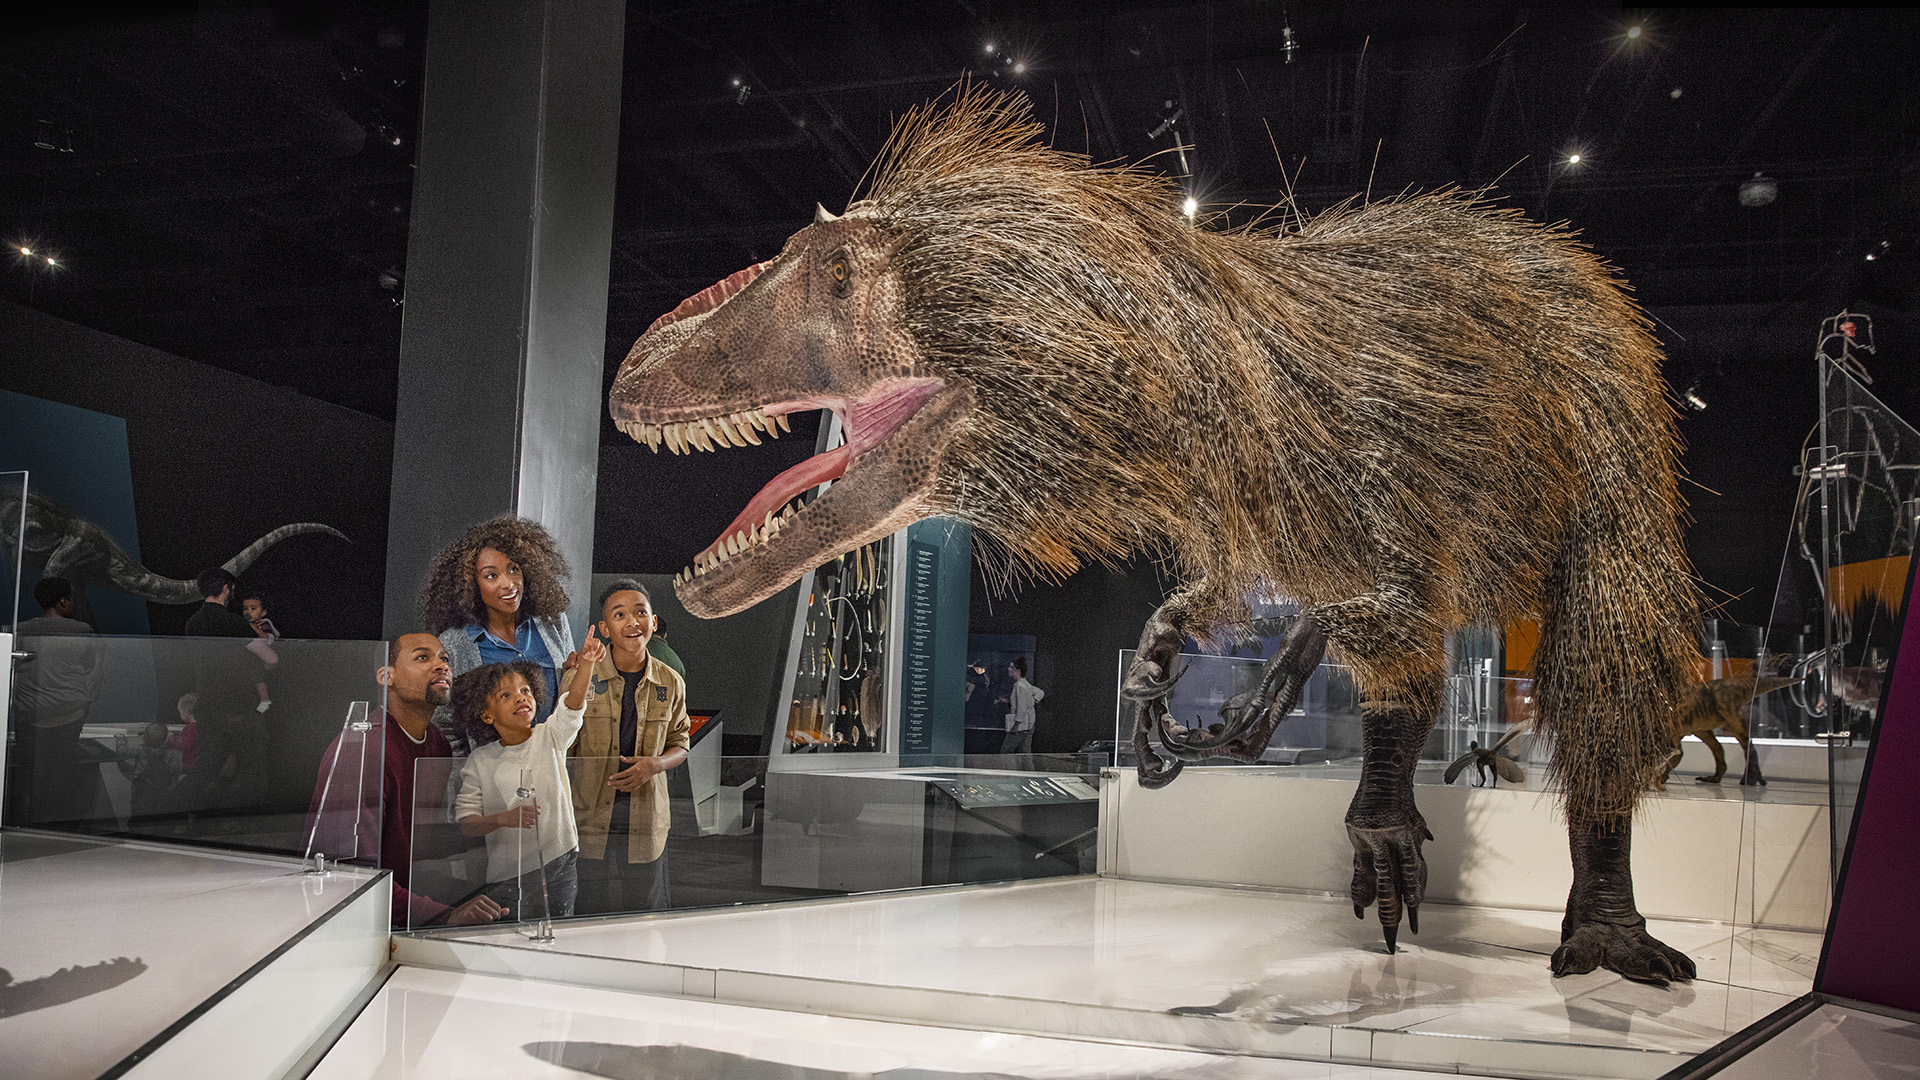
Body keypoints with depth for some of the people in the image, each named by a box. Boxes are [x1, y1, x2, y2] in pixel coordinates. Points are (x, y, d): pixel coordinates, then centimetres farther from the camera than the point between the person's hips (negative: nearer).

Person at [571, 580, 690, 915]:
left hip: (647, 818, 2)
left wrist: (654, 765, -8)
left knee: (647, 916, 8)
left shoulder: (671, 683, 2)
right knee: (591, 915, 3)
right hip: (590, 817, -2)